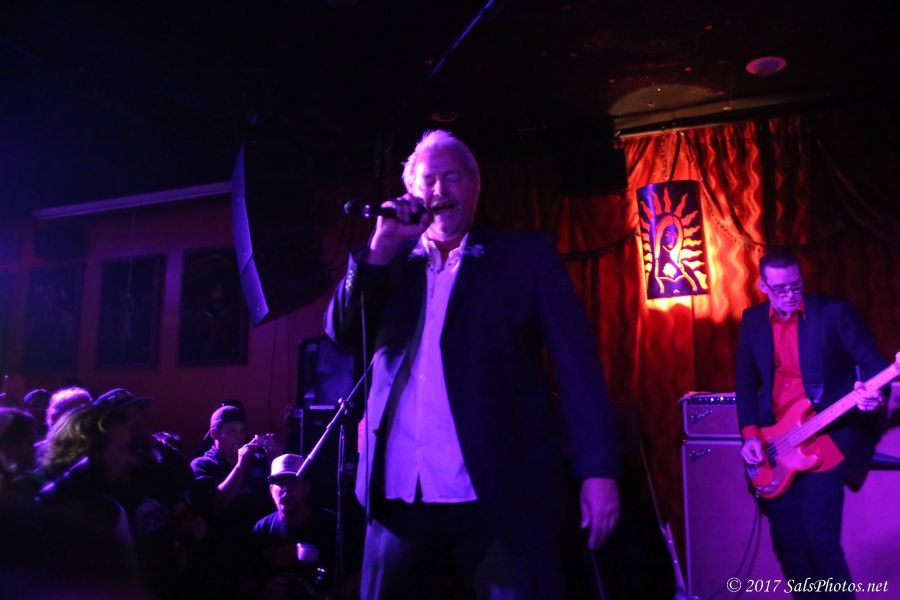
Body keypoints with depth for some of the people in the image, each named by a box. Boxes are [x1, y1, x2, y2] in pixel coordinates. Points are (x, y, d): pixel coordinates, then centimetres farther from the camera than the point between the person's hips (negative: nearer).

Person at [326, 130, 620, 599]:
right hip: (400, 496, 3)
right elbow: (342, 332, 3)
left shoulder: (526, 254, 4)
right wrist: (382, 246, -7)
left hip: (501, 494, -2)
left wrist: (597, 469, -11)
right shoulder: (388, 262, 14)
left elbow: (576, 360, -2)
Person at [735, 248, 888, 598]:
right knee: (787, 541, 7)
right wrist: (750, 433, 1)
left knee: (819, 538, -9)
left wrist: (872, 391, -26)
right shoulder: (753, 320, 7)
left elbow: (872, 360, -4)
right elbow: (745, 381, 11)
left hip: (825, 440, -4)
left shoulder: (834, 311, -4)